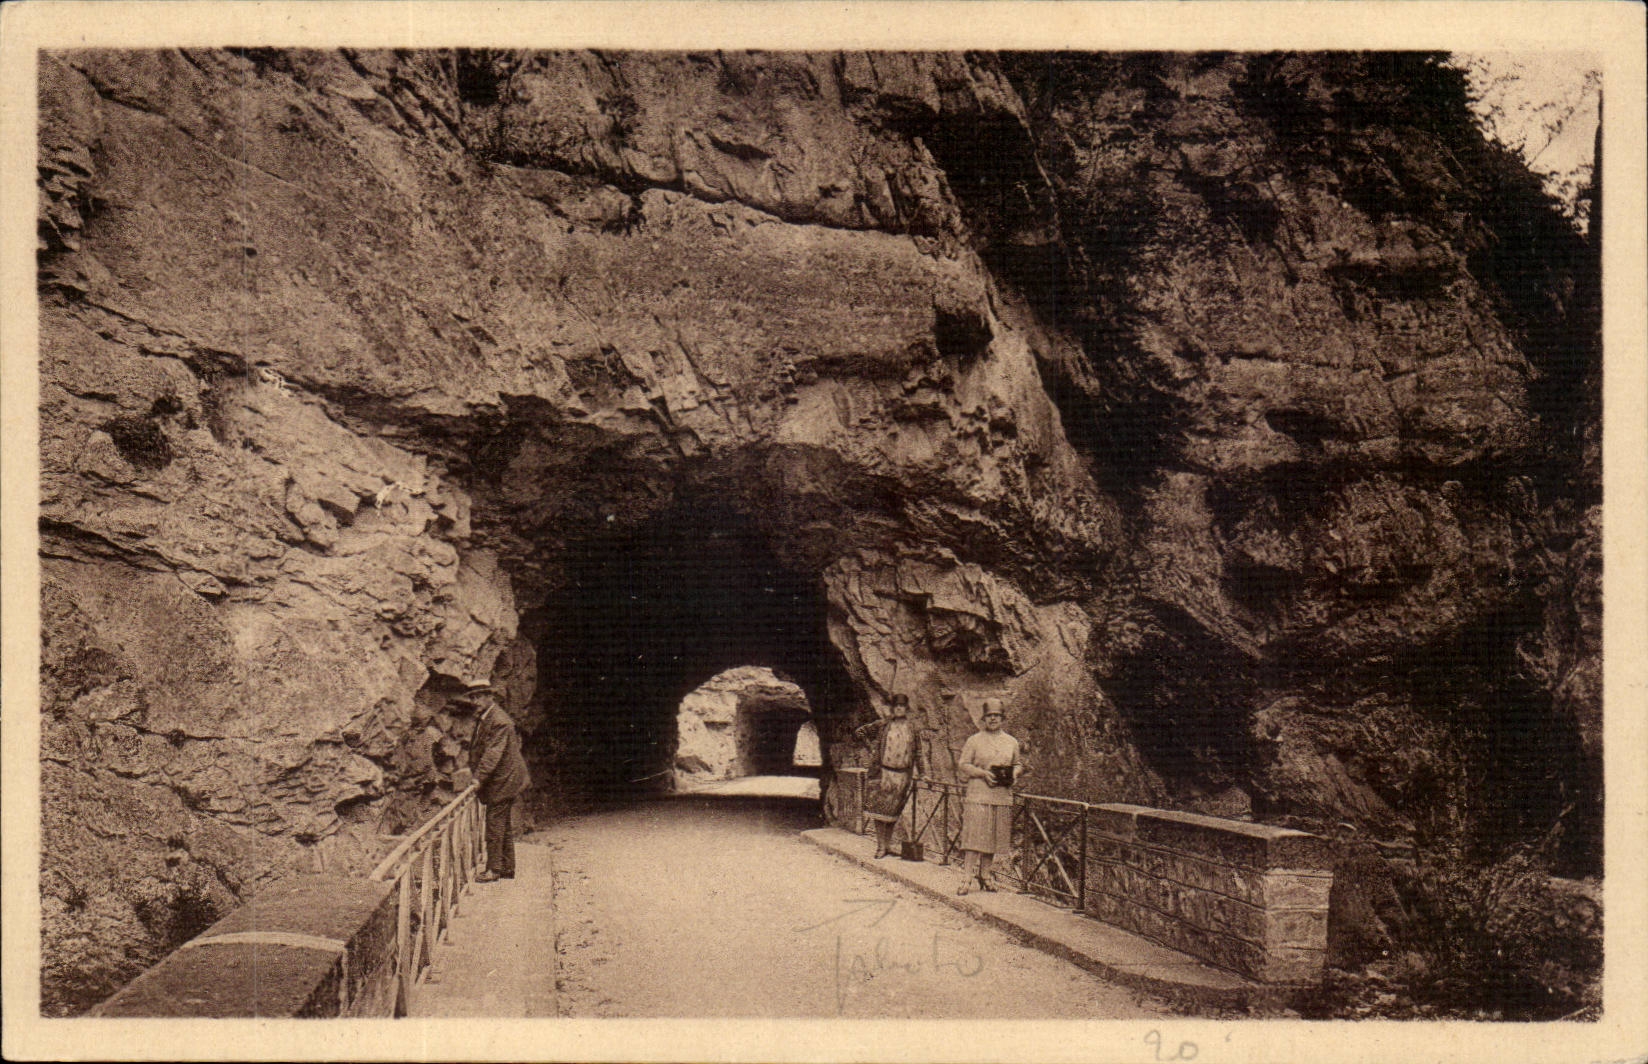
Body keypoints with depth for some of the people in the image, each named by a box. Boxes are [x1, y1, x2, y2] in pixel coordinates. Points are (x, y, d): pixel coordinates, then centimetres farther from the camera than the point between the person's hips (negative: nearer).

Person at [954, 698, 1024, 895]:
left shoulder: (1011, 742, 13)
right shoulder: (974, 740, 2)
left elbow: (1018, 765, 21)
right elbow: (963, 765, 0)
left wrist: (1014, 774, -2)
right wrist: (983, 773, -14)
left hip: (1003, 796, 4)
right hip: (978, 795, -4)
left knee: (994, 836, 7)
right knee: (974, 835, -9)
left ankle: (984, 873, 20)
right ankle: (969, 876, -6)